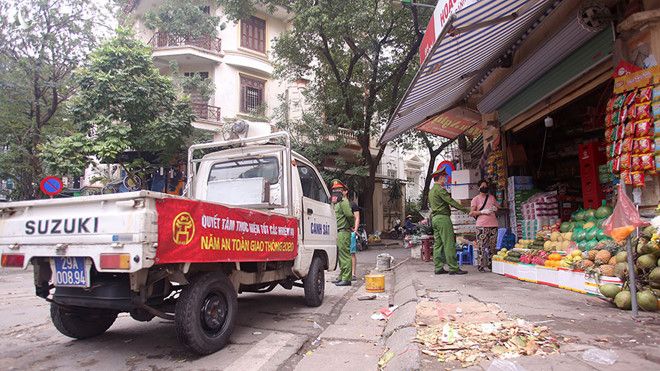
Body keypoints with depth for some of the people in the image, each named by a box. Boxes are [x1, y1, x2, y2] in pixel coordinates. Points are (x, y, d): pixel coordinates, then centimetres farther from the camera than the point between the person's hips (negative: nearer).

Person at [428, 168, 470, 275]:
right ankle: (453, 268, -8)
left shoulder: (431, 190, 20)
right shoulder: (439, 189, -10)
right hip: (443, 218, -10)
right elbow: (450, 201, -14)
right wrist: (464, 209, -9)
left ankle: (438, 268, 8)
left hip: (435, 218, 10)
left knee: (438, 244, 8)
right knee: (449, 244, -9)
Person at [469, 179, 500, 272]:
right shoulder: (476, 199, 3)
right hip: (482, 226, -5)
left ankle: (491, 264, 16)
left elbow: (497, 207, 31)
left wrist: (495, 208, 7)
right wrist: (482, 212, -13)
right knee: (481, 247, -8)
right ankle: (480, 266, -4)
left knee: (492, 246, 6)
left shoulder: (492, 197, 17)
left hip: (493, 224, 5)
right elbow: (471, 213, -1)